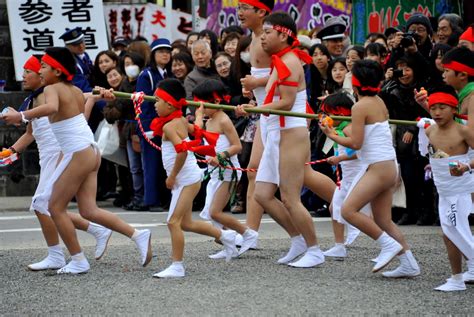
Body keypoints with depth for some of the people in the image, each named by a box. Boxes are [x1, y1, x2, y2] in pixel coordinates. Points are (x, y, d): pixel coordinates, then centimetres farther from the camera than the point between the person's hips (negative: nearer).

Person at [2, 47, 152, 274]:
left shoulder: (52, 89, -13)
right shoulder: (75, 91, 12)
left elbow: (51, 108, -37)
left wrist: (21, 116, -35)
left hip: (78, 155, -8)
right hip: (91, 151, 8)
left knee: (55, 207, 4)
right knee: (88, 211, 9)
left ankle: (78, 261, 7)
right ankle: (138, 236, 2)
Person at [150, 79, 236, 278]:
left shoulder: (169, 126, -18)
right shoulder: (181, 121, 9)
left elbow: (182, 151, -30)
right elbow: (196, 130, 27)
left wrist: (172, 176, -21)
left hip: (187, 178, -10)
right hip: (189, 178, 10)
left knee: (173, 222, -10)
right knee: (185, 223, 18)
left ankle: (177, 266, -8)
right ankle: (224, 236, 31)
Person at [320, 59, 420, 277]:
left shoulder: (360, 106, -12)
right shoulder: (379, 102, 13)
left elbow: (356, 143, -16)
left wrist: (332, 136, -3)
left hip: (378, 167, -9)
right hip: (388, 167, 9)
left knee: (348, 210, -13)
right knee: (383, 221, 11)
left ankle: (389, 244, -12)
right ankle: (409, 264, 9)